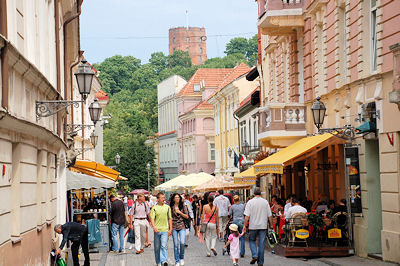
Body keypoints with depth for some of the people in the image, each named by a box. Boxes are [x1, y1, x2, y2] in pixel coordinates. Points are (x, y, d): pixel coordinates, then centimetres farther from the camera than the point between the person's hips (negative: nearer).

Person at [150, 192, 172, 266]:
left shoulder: (167, 207, 8)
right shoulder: (154, 208, 2)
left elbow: (170, 219, 13)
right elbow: (152, 218, -6)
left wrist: (170, 229, 7)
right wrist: (154, 227, -24)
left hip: (165, 230, 0)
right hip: (157, 230, 0)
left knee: (164, 246, -14)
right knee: (157, 247, 8)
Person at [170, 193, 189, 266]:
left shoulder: (183, 206, 5)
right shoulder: (171, 207, 4)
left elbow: (187, 216, 5)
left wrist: (180, 212, -10)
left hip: (182, 227, 0)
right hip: (174, 227, 0)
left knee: (182, 243, -15)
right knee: (176, 244, -1)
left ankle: (182, 257, 8)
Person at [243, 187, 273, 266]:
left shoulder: (250, 202, -6)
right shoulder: (265, 202, 0)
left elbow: (247, 216, -9)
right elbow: (270, 215, 3)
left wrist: (245, 225, -4)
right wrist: (271, 224, 13)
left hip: (253, 226, -1)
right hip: (263, 226, 1)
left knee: (252, 240, 16)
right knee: (261, 243, 6)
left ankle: (254, 255, -5)